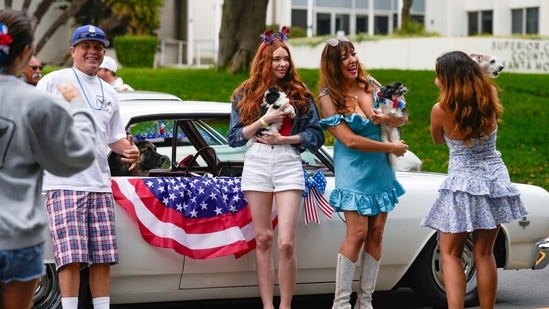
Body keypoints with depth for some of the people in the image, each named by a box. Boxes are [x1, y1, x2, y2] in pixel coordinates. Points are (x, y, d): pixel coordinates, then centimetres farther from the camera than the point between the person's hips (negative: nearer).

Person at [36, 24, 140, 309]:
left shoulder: (108, 92, 19)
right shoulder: (54, 81, 2)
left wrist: (128, 149, 5)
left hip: (100, 185, 6)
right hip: (64, 184, -6)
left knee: (103, 259, 5)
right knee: (72, 258, -12)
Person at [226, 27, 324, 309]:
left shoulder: (300, 94, 7)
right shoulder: (246, 94, 8)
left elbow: (316, 135, 5)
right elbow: (234, 137, 2)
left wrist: (284, 139, -9)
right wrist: (264, 120, -10)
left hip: (288, 165, -1)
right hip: (256, 164, 1)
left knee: (286, 243, -10)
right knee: (263, 239, 4)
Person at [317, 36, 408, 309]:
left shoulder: (370, 87, 6)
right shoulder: (329, 97, -8)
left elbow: (403, 118, 8)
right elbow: (349, 140, -15)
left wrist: (387, 119, -15)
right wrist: (392, 148, -12)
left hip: (381, 171, 5)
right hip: (353, 173, -5)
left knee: (376, 234, 4)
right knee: (357, 233, -11)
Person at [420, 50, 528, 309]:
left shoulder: (441, 110, -15)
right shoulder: (491, 98, -4)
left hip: (462, 183, -4)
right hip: (494, 180, 4)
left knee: (450, 254, 7)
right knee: (484, 254, 12)